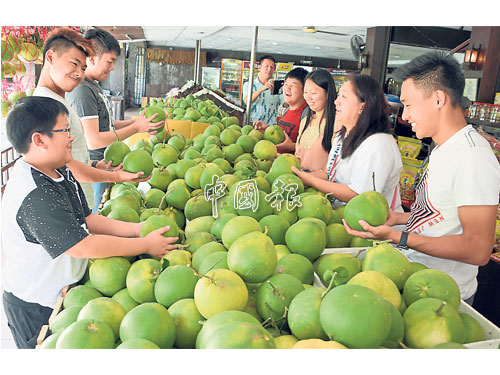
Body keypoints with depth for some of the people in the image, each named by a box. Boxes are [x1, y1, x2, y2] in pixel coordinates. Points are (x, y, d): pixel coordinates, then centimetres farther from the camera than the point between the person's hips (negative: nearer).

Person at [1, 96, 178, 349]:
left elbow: (86, 219, 4)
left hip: (58, 294, 8)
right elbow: (82, 246, -30)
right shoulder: (35, 196, -32)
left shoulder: (61, 174, -1)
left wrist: (134, 229, -7)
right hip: (35, 309, -8)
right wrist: (146, 245, -23)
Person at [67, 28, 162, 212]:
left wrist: (134, 121, 6)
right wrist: (135, 128, -17)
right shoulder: (82, 90, -20)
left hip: (103, 167, 10)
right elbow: (94, 141, -25)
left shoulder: (94, 86, 12)